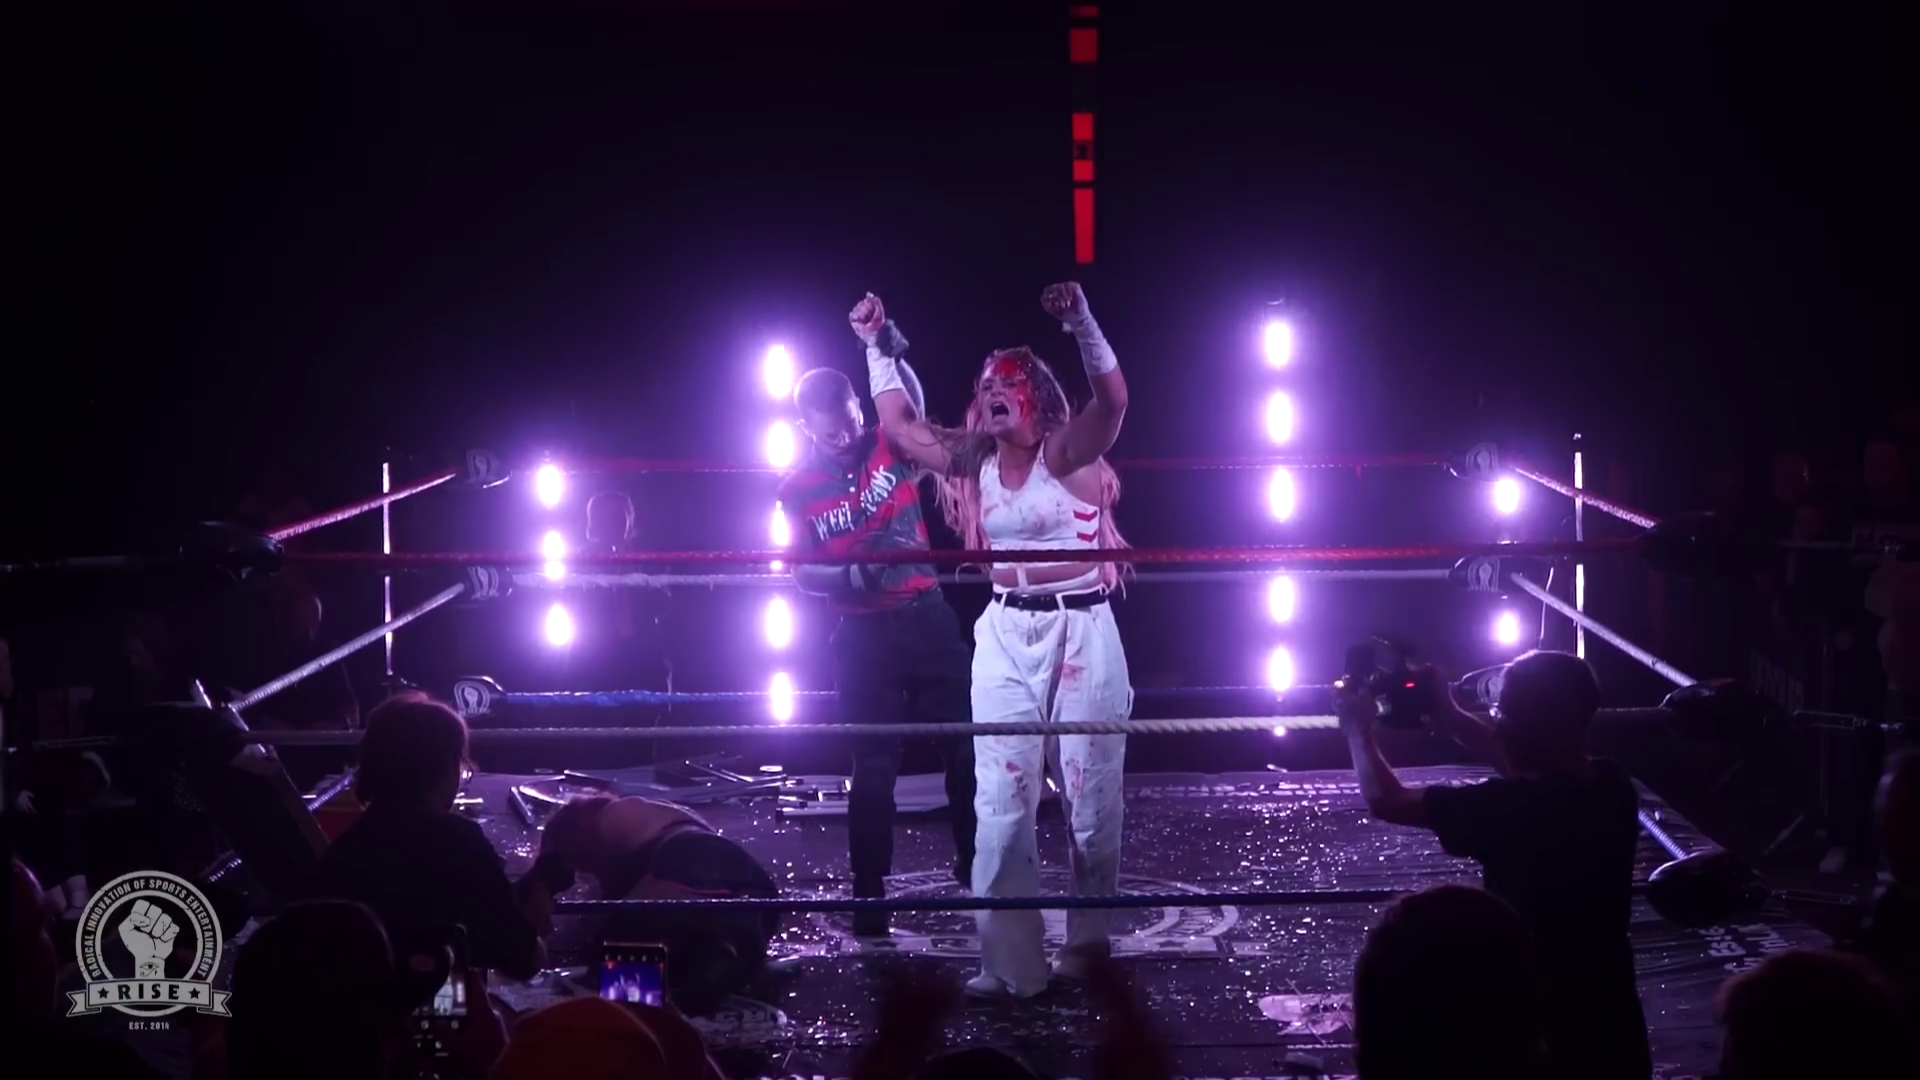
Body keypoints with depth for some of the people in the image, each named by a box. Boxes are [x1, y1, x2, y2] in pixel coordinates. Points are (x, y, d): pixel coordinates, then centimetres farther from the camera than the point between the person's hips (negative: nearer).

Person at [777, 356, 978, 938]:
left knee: (965, 744, 6)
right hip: (863, 635, -1)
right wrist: (853, 574, -22)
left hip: (928, 617, 1)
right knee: (874, 765, 2)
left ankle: (977, 868, 21)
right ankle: (869, 895, 8)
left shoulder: (891, 448, -1)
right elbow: (803, 574, -3)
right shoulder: (799, 489, -2)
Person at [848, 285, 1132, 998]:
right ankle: (1010, 960, 1)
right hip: (1005, 635, 4)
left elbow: (1113, 400, -23)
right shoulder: (974, 463, 9)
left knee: (1090, 793, 3)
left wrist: (1081, 322, -35)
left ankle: (1091, 941, 19)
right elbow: (899, 425, 14)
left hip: (1081, 628, -4)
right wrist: (879, 348, 8)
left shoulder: (1069, 453, -6)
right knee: (1001, 800, -2)